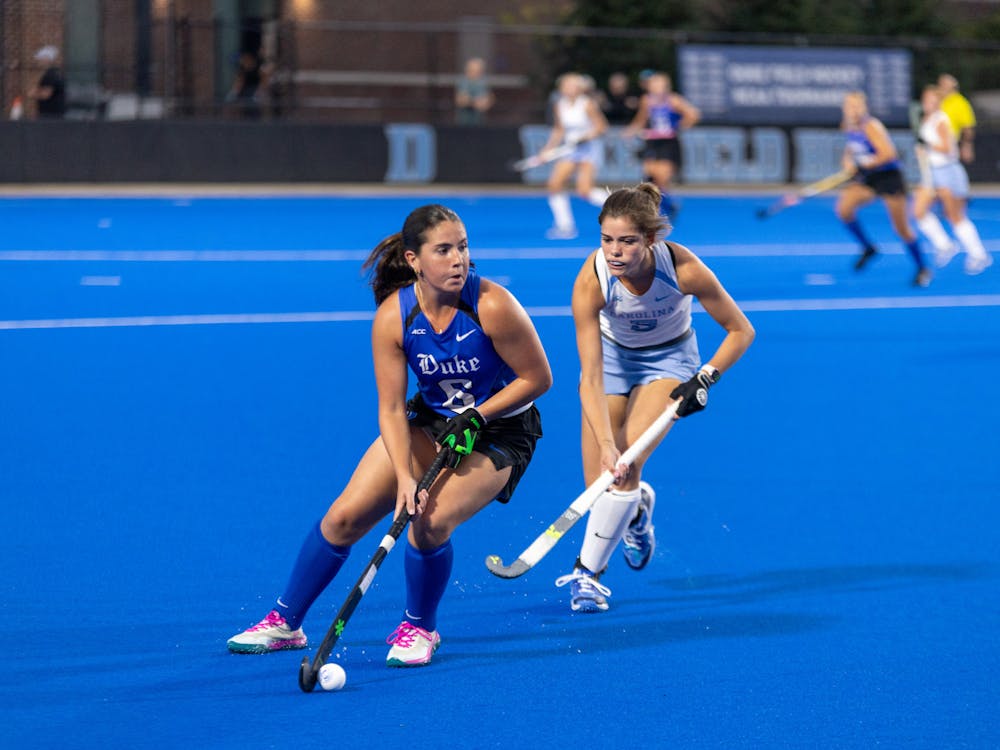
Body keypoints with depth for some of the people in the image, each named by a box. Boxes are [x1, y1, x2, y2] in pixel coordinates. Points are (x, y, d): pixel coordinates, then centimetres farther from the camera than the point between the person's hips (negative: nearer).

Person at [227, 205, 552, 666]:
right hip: (429, 421, 4)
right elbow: (391, 408, -16)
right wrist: (404, 478, -29)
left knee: (430, 523, -25)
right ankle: (284, 622, 14)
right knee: (346, 515, -4)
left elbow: (539, 378, -16)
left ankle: (419, 628, 4)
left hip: (499, 431, -4)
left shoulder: (492, 306, -27)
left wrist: (475, 417, -21)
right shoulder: (393, 317, -19)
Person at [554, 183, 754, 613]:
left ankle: (588, 571, -7)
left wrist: (706, 377, -29)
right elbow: (591, 379, -32)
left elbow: (740, 331, -16)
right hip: (612, 353, 1)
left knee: (625, 468, -21)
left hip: (668, 357, -1)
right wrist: (606, 444, -42)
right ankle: (636, 507, 34)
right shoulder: (591, 281, -32)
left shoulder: (684, 269, -32)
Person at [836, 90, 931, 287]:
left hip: (889, 177, -6)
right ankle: (867, 248, 4)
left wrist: (865, 164, -21)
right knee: (844, 208, -18)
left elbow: (888, 154, -29)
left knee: (902, 229, 0)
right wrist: (848, 159, 3)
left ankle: (922, 269, 18)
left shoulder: (871, 127, -21)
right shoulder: (848, 127, 1)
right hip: (865, 179, 6)